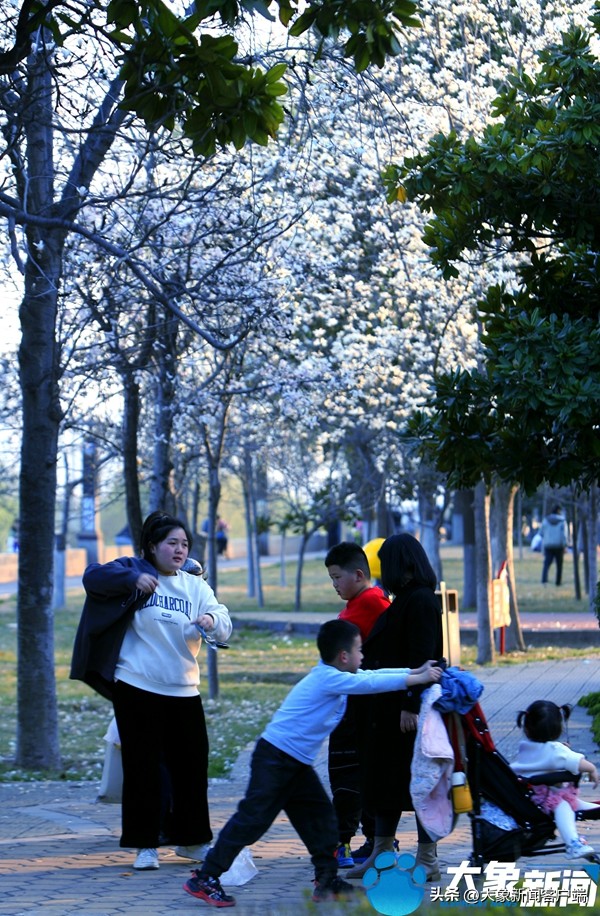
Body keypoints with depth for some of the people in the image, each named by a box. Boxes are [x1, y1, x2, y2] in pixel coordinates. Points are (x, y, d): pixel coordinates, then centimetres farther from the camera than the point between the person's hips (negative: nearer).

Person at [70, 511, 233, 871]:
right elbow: (94, 576, -14)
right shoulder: (133, 570, 2)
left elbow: (224, 625, -2)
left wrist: (212, 621, -26)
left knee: (192, 766, 7)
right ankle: (146, 845, 9)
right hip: (137, 688, -4)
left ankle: (191, 839, 22)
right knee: (143, 766, 0)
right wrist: (132, 578, -31)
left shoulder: (195, 586, 10)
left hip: (184, 692, 4)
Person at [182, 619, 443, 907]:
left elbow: (373, 675, 16)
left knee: (320, 816, 10)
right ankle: (204, 878, -5)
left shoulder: (333, 675, 10)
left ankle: (326, 882, 18)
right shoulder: (329, 678, -17)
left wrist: (415, 671, 11)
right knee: (252, 819, -10)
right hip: (274, 758, -10)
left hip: (297, 764, 10)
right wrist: (419, 679, -11)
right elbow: (373, 683, -18)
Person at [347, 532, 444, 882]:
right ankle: (383, 852, 23)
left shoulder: (421, 601, -16)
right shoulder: (404, 600, 13)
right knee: (385, 776, 14)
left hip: (408, 708, -10)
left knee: (418, 780, -2)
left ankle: (428, 862, 5)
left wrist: (411, 705, -24)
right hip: (387, 706, 10)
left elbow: (422, 658, -22)